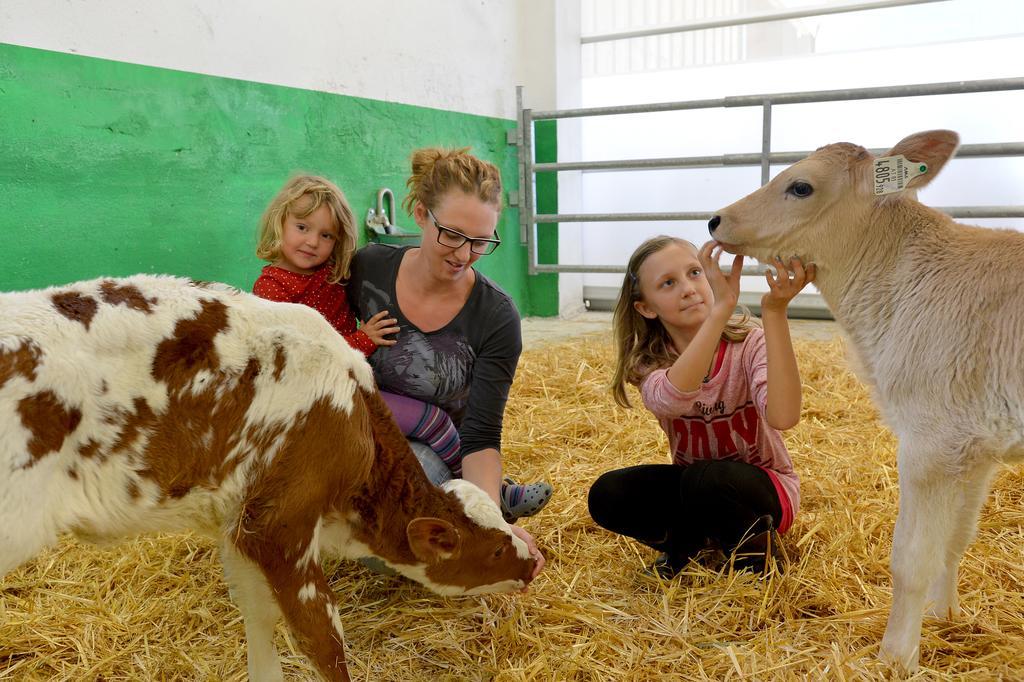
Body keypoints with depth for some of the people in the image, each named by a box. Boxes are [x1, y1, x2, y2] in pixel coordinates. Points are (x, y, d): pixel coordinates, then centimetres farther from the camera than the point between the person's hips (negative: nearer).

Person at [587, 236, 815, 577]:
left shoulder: (749, 343, -20)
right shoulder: (648, 361, -15)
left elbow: (783, 416, -42)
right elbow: (670, 399, -42)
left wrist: (775, 311, -50)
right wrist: (722, 306, -52)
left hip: (761, 488, -3)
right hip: (694, 486, 3)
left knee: (705, 481, -35)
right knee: (606, 495, -21)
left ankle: (755, 548, -5)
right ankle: (690, 540, 5)